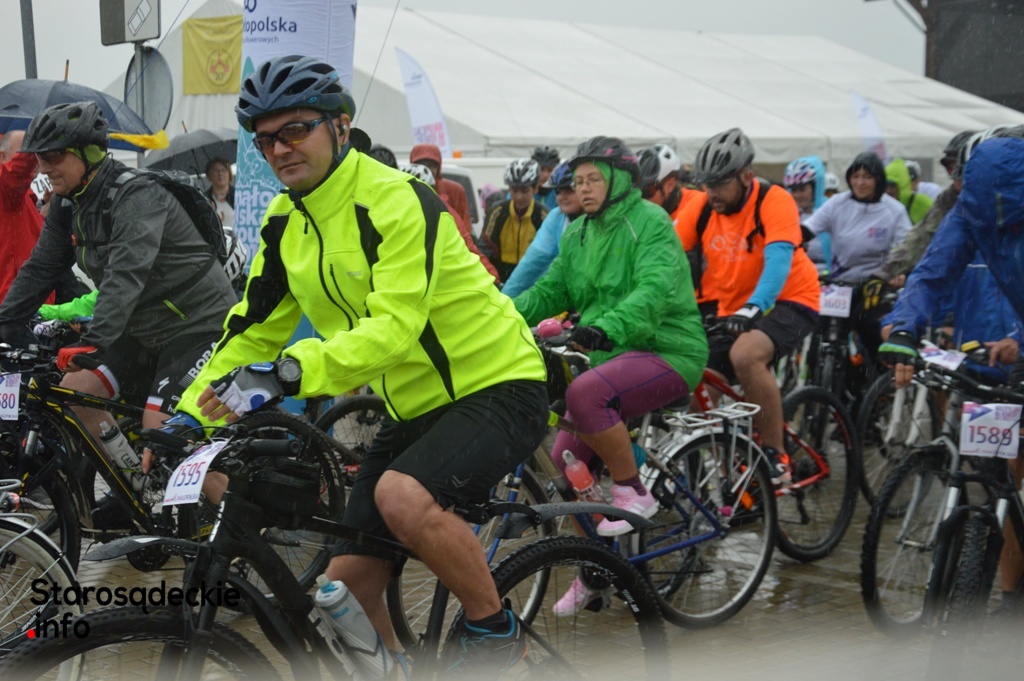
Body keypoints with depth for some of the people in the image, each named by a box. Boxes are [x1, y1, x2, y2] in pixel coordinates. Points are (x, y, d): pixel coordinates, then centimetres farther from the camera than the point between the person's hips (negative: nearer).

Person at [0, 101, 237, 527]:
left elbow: (126, 273, -37)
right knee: (74, 390, -2)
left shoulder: (136, 196, -24)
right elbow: (39, 270, 6)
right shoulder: (68, 205, 3)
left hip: (199, 321, -9)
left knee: (159, 426, -19)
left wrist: (95, 342, -47)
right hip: (143, 328, 9)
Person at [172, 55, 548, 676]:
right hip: (415, 408, 8)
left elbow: (394, 327, -33)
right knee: (348, 580, 3)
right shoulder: (287, 223, 3)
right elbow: (253, 328, 7)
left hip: (497, 388, -8)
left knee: (403, 494, -34)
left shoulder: (397, 201, -21)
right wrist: (189, 417, -4)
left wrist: (289, 373, -45)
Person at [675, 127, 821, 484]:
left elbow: (778, 263, -32)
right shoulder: (701, 209, -6)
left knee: (745, 355, -34)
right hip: (732, 311, 6)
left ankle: (775, 456, -22)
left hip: (788, 301, -6)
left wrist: (752, 309, -49)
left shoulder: (774, 202, -19)